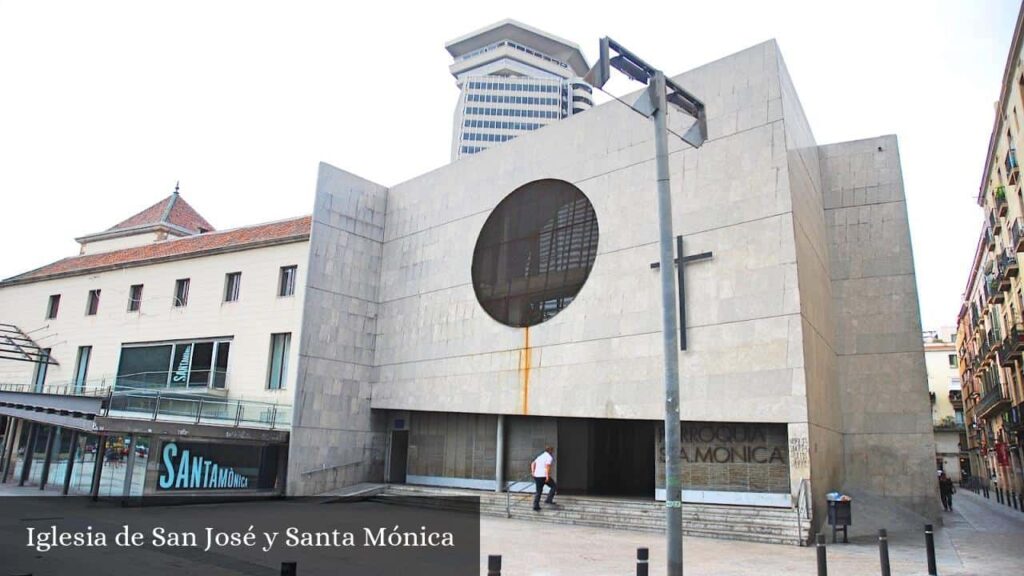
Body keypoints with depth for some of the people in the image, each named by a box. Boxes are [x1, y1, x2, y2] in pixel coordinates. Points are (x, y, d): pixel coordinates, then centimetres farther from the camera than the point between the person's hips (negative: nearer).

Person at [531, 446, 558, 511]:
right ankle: (549, 500, 2)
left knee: (538, 491, 13)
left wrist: (533, 472, 10)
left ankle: (536, 506, 7)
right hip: (543, 476, -7)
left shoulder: (540, 456, 20)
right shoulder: (549, 457, -5)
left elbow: (533, 464, 18)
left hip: (536, 476, 7)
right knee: (554, 486, 10)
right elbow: (547, 466, -19)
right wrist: (547, 476, -22)